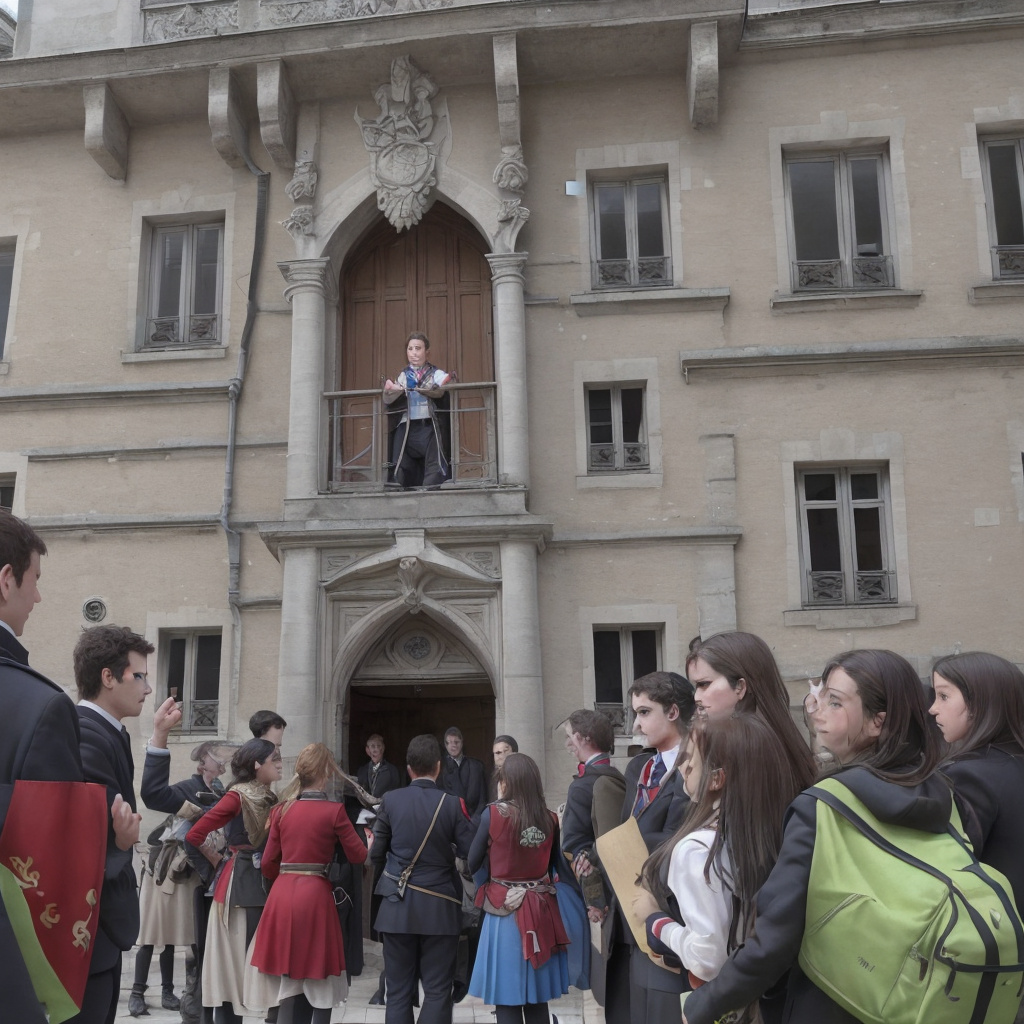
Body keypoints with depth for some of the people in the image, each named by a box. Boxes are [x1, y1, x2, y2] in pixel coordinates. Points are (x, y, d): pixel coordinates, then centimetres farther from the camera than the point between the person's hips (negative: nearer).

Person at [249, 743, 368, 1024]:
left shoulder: (282, 809, 5)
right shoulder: (334, 810, -7)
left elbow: (268, 863, 8)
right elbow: (358, 856, -1)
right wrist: (370, 843, 20)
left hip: (282, 895, 5)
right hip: (316, 895, -4)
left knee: (291, 984, 14)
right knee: (319, 985, 9)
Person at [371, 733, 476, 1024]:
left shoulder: (390, 800, -4)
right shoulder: (452, 804, -9)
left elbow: (376, 853, -1)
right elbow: (469, 852, -8)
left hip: (398, 907, 2)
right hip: (439, 908, -2)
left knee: (399, 991, 10)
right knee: (437, 991, 5)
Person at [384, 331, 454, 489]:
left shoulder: (436, 374, 8)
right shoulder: (402, 376, 15)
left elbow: (439, 392, -12)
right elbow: (388, 400, 2)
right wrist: (389, 390, -21)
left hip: (429, 428, -2)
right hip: (405, 429, 2)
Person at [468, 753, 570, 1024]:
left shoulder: (493, 814, -12)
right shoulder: (549, 819, -2)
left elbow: (472, 864, -2)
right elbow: (554, 864, 9)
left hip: (505, 913, -4)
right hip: (541, 912, 4)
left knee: (507, 1000, 6)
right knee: (537, 998, 15)